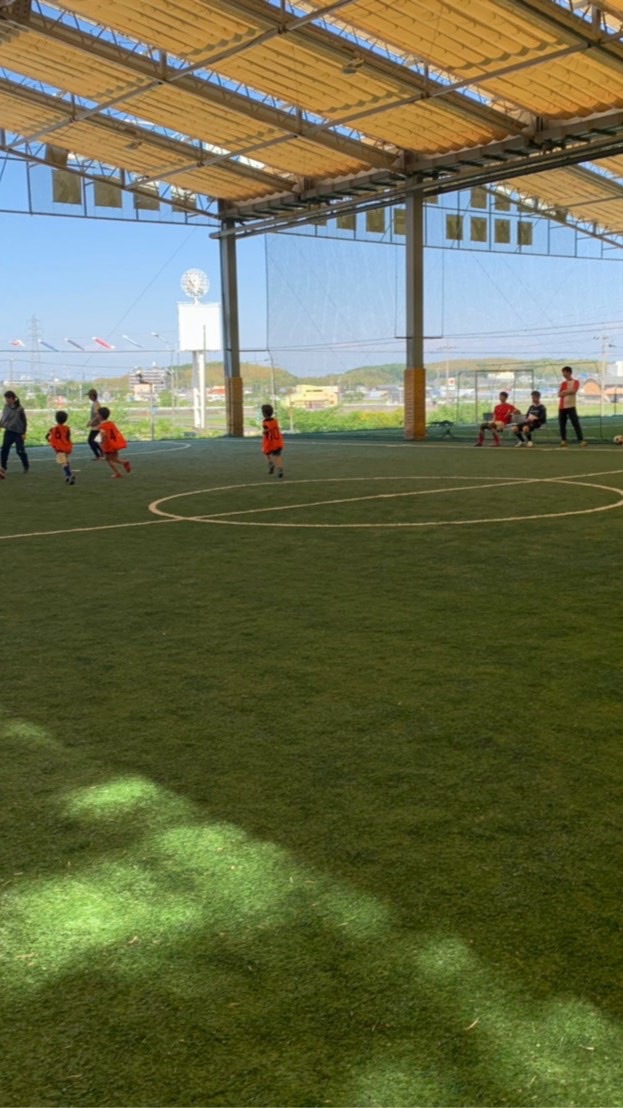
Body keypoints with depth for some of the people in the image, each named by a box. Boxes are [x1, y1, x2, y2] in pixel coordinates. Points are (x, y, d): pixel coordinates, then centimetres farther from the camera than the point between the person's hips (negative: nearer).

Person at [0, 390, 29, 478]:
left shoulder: (19, 409, -13)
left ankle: (26, 466, 25)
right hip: (8, 432, 4)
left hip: (18, 433, -4)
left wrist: (24, 433, -7)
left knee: (20, 451, 3)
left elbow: (24, 421, -6)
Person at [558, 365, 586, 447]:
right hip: (561, 406, 5)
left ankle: (581, 440, -14)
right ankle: (563, 440, 11)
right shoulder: (563, 383, 16)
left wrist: (564, 392, -7)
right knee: (562, 424, 4)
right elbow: (559, 394, 4)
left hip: (571, 406, -5)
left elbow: (573, 391, -17)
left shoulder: (575, 381, 0)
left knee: (575, 423, -11)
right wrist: (568, 392, -13)